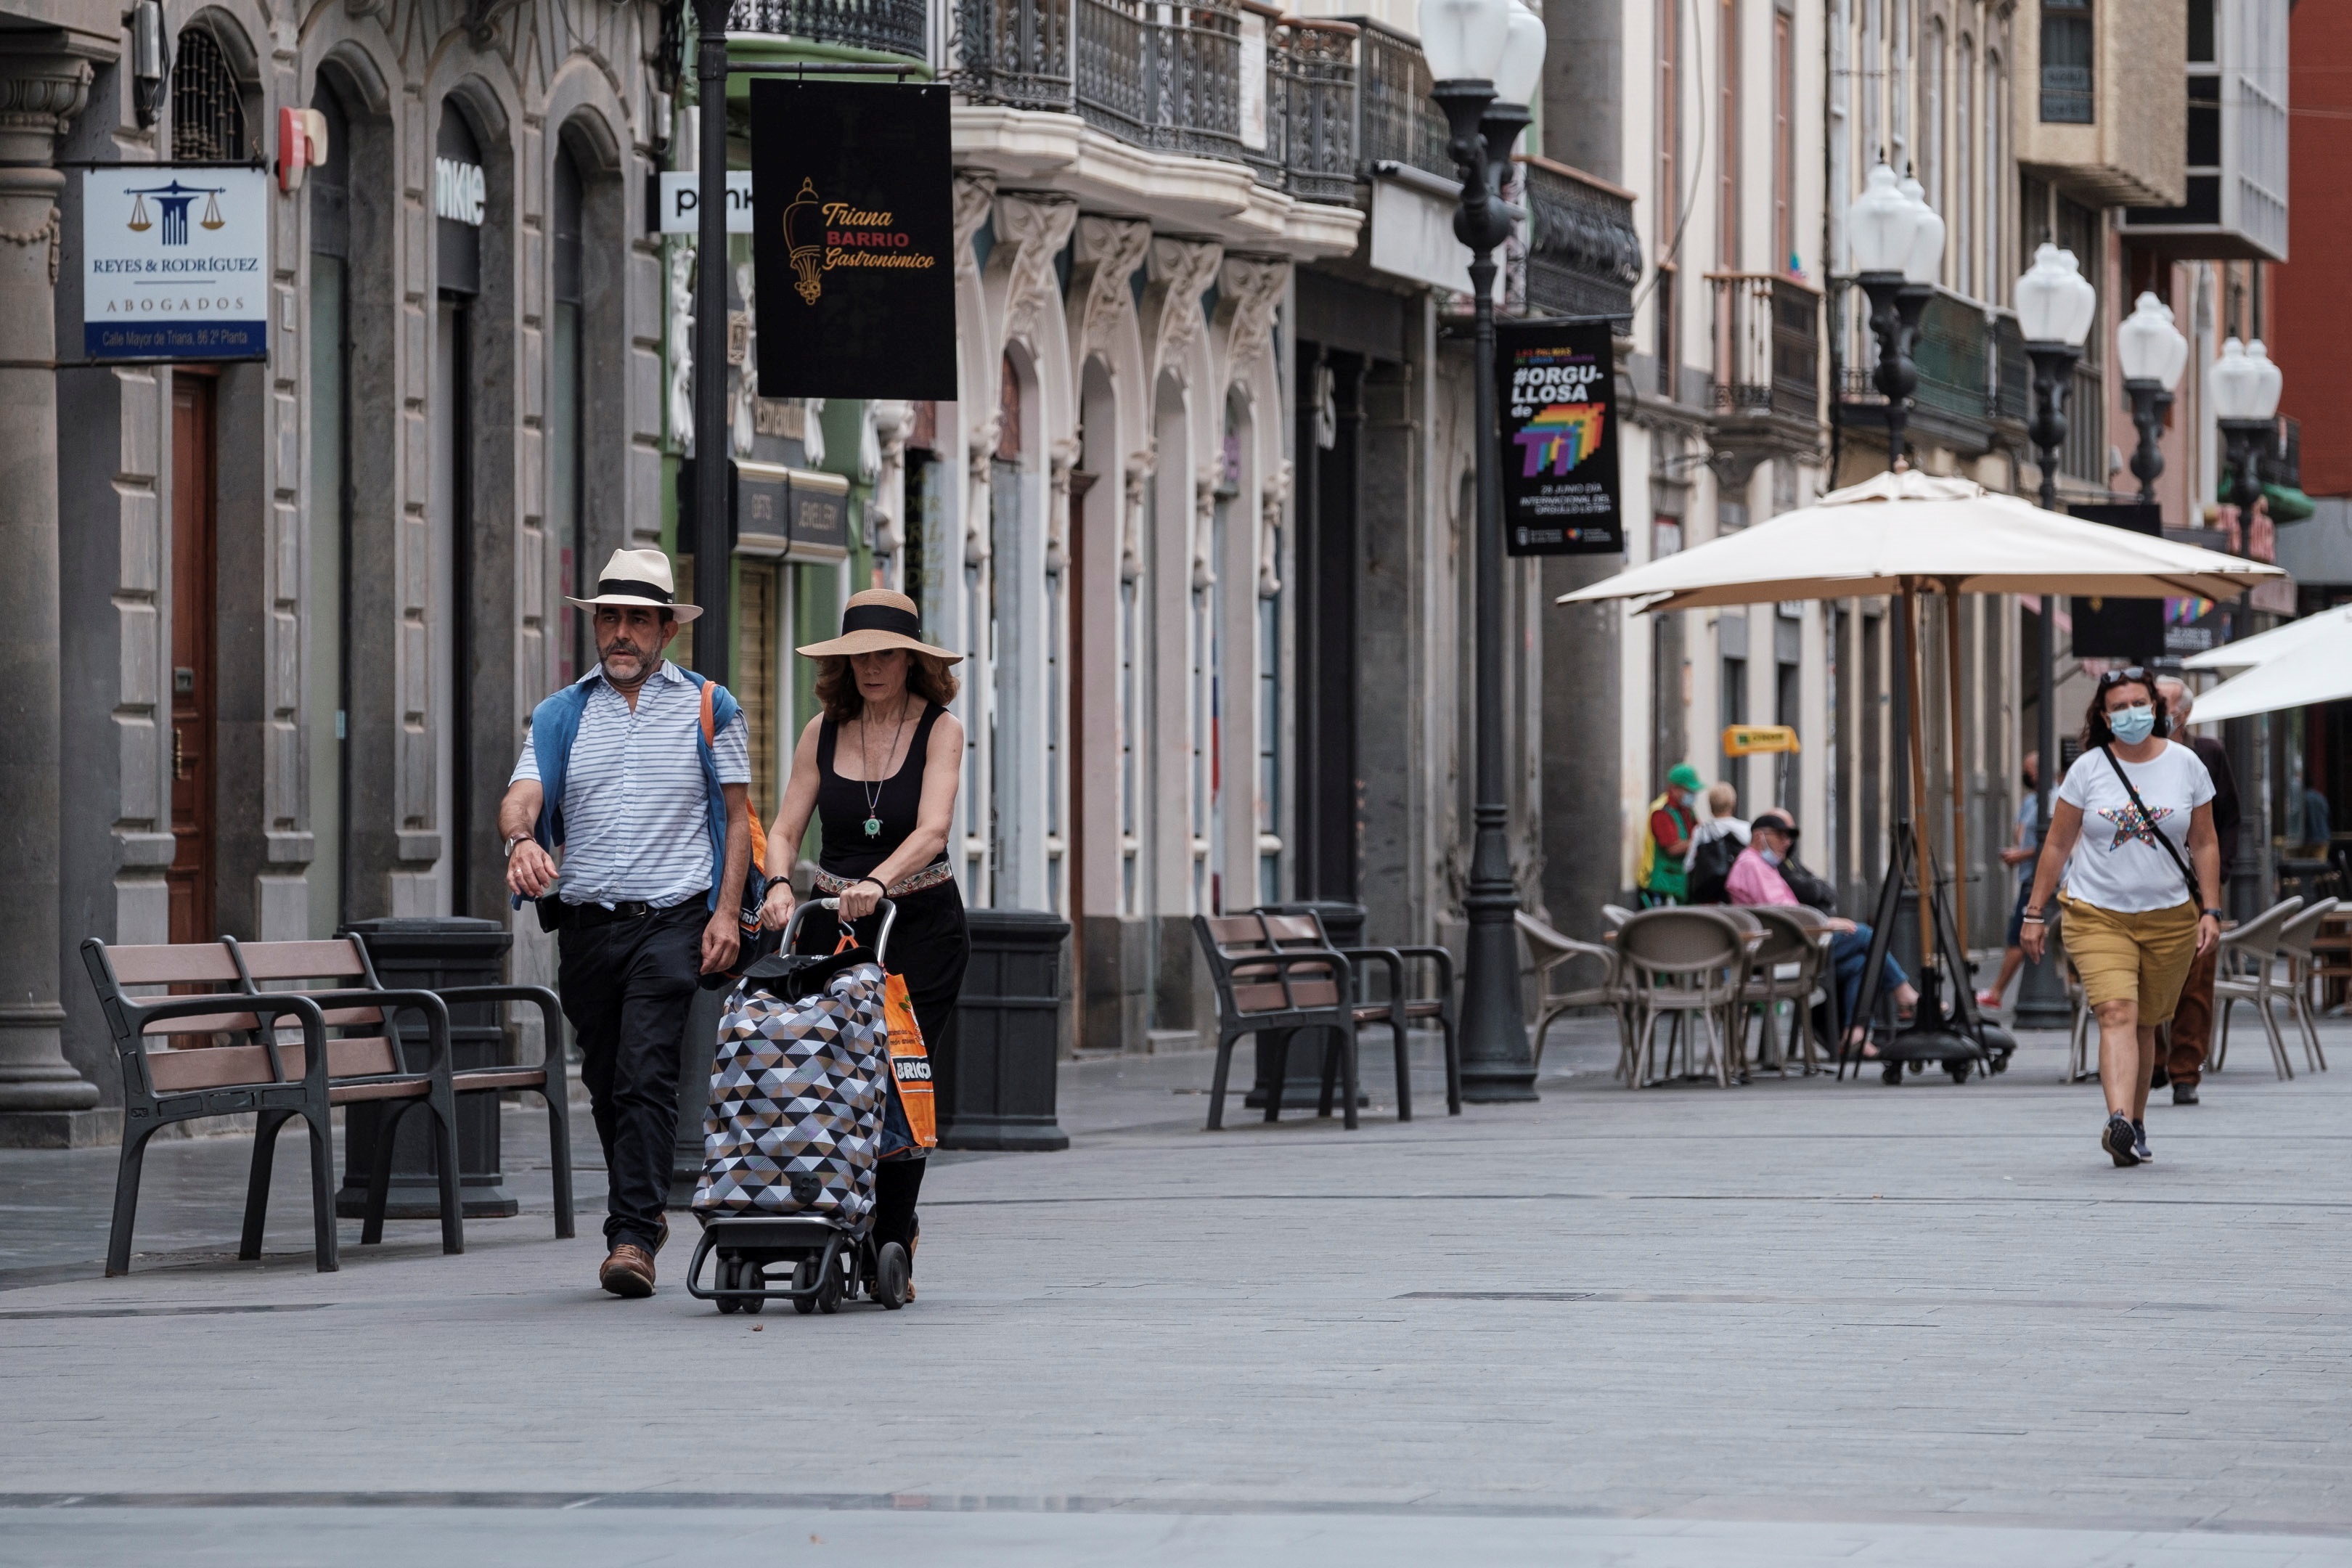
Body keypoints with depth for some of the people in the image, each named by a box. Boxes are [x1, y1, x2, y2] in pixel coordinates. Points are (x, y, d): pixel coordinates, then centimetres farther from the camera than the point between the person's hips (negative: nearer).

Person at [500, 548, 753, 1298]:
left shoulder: (707, 709, 7)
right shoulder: (561, 715, 12)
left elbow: (736, 815, 7)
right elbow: (523, 795, -2)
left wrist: (727, 912, -5)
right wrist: (522, 839, -27)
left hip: (671, 919, -3)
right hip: (586, 920, 3)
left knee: (646, 1075, -15)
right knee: (606, 1085, 10)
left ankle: (633, 1236, -19)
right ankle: (647, 1207, 29)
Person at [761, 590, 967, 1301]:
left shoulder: (940, 731, -5)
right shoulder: (824, 732, 5)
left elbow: (931, 831, -19)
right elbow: (785, 828, 2)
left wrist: (876, 884, -36)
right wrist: (779, 885, -19)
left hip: (919, 921, -3)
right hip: (832, 921, 3)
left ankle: (887, 1248, 4)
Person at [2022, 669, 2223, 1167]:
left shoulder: (2186, 766, 3)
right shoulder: (2088, 769, -1)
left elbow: (2205, 844, 9)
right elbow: (2057, 844, 5)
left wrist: (2210, 910, 2)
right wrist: (2035, 912, 5)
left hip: (2170, 918, 2)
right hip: (2097, 915, -2)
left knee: (2145, 1023, 8)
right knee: (2117, 1014, -20)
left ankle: (2135, 1123, 24)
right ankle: (2120, 1122, -35)